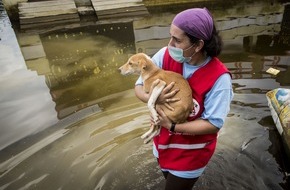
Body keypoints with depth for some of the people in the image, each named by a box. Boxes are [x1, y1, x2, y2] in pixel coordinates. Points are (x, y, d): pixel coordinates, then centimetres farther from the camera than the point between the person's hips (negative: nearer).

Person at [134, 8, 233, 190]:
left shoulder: (219, 77, -26)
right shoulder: (166, 55, -17)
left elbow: (213, 124, -23)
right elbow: (139, 87, -10)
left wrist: (171, 126, -28)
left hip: (192, 150, -4)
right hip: (163, 140, 5)